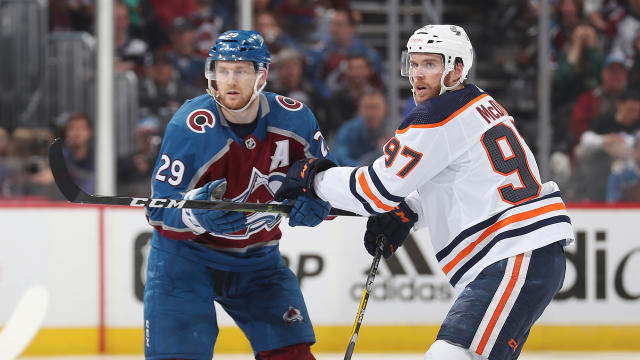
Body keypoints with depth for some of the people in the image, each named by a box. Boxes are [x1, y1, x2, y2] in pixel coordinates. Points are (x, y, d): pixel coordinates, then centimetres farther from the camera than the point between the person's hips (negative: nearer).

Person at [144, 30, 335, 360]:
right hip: (186, 255, -4)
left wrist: (316, 201, -18)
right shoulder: (189, 127, -22)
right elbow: (160, 210, -20)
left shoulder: (294, 119, -10)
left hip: (257, 258, 4)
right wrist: (198, 215, -41)